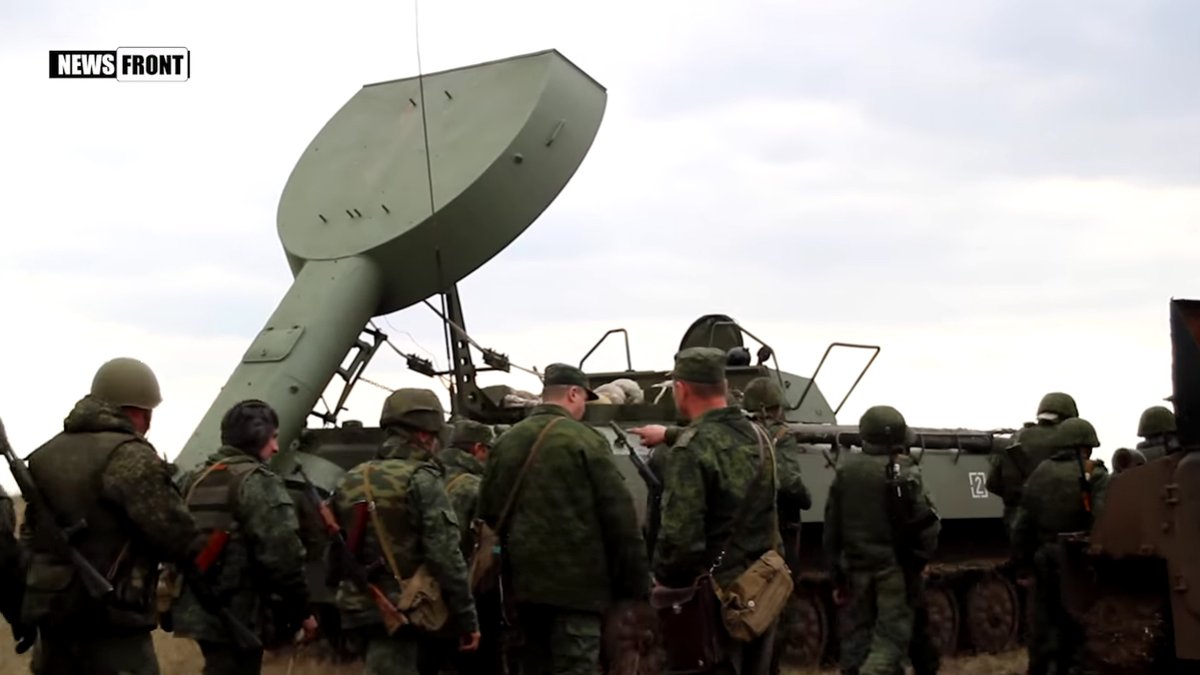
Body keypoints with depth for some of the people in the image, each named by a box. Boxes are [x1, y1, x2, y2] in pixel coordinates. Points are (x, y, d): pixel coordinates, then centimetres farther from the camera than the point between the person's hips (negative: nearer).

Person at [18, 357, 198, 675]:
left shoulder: (47, 454, 11)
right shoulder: (130, 458, -14)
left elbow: (31, 535, 17)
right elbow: (179, 538, -15)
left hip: (51, 617, 8)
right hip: (112, 626, -8)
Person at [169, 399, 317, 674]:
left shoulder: (194, 480, 15)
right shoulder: (258, 482, -12)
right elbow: (281, 557, -17)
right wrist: (302, 610, -9)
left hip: (197, 609, 9)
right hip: (239, 614, -9)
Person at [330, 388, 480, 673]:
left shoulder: (350, 481, 13)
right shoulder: (422, 480, -10)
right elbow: (446, 556, -15)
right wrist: (467, 619, -10)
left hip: (360, 609, 8)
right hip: (401, 613, -8)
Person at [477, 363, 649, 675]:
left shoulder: (506, 442, 10)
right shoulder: (584, 440, -7)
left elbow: (488, 510, 13)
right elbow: (619, 514, -9)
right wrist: (635, 580, -5)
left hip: (523, 578, 6)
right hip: (575, 579, -6)